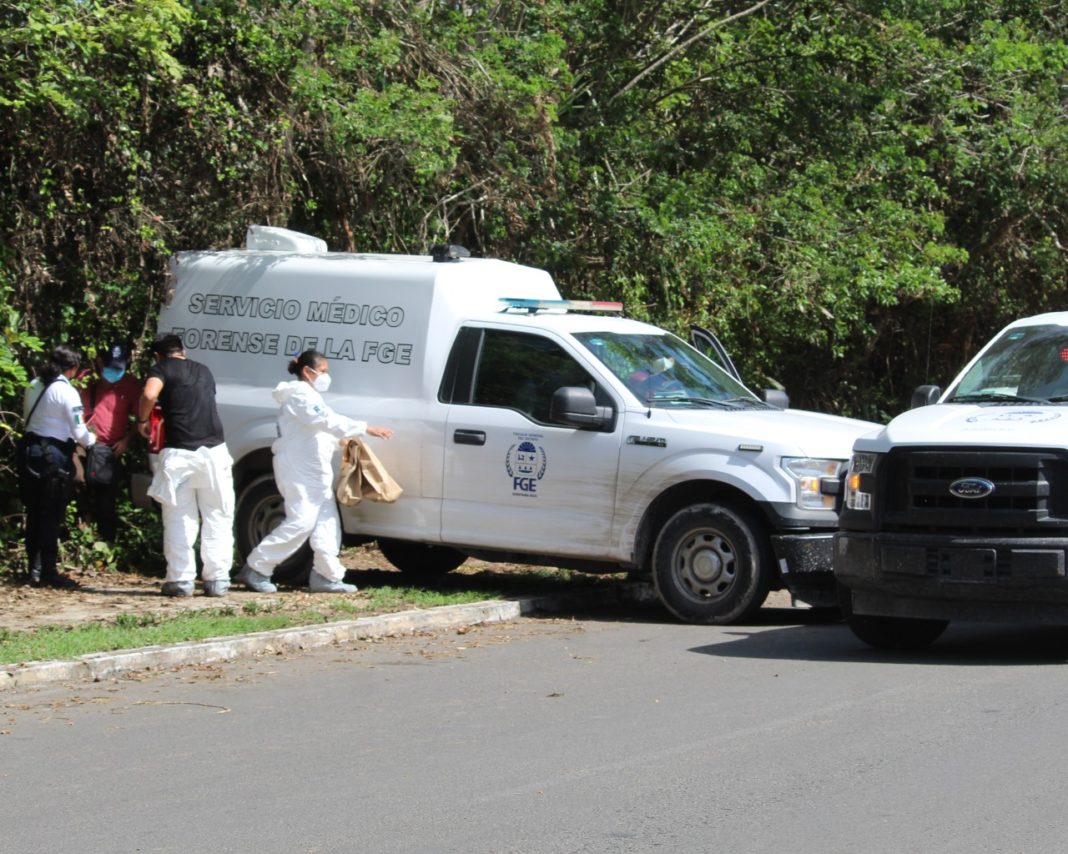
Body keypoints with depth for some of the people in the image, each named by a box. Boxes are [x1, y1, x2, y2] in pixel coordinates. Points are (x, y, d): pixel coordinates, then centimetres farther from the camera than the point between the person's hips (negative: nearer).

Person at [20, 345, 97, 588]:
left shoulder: (34, 387, 8)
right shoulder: (66, 392, -12)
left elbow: (27, 418, 12)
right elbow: (79, 432, -11)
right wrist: (91, 440, 11)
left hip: (31, 449, 7)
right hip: (55, 456, -7)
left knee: (34, 513, 11)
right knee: (51, 516, -1)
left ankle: (35, 569, 14)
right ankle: (48, 571, 1)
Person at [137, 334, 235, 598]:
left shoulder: (162, 369, 5)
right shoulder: (203, 371, 20)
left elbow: (149, 395, -14)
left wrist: (142, 421, 2)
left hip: (179, 452, -3)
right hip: (213, 450, 3)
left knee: (179, 520, 5)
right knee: (217, 518, 9)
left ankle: (181, 579, 4)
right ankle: (217, 579, 5)